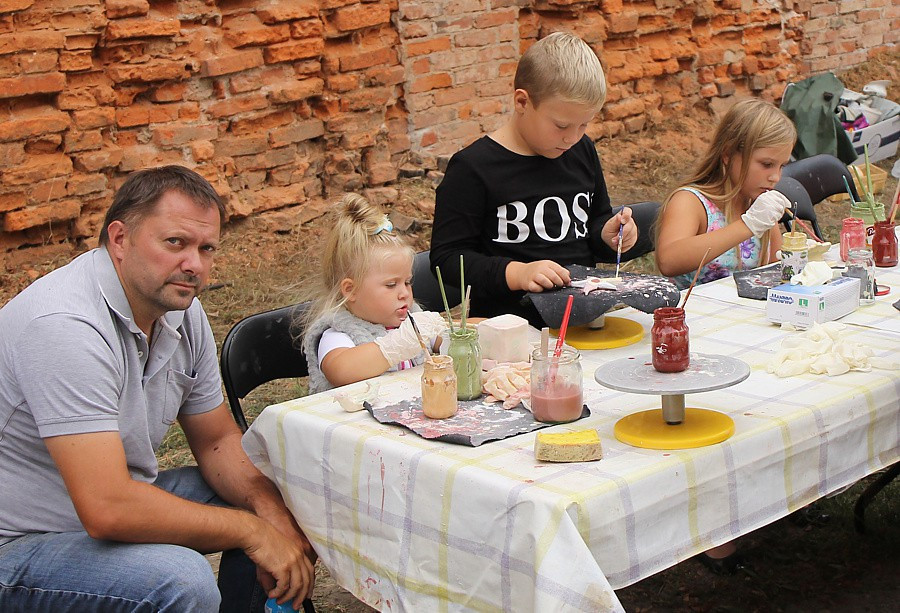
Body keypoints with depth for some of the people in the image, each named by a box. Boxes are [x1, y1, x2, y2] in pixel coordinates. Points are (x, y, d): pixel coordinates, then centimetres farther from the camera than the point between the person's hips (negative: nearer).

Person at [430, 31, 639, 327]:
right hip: (510, 322, -6)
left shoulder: (582, 152, 14)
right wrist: (517, 273, -21)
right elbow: (447, 256, -8)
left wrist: (607, 234, 7)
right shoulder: (473, 167, -7)